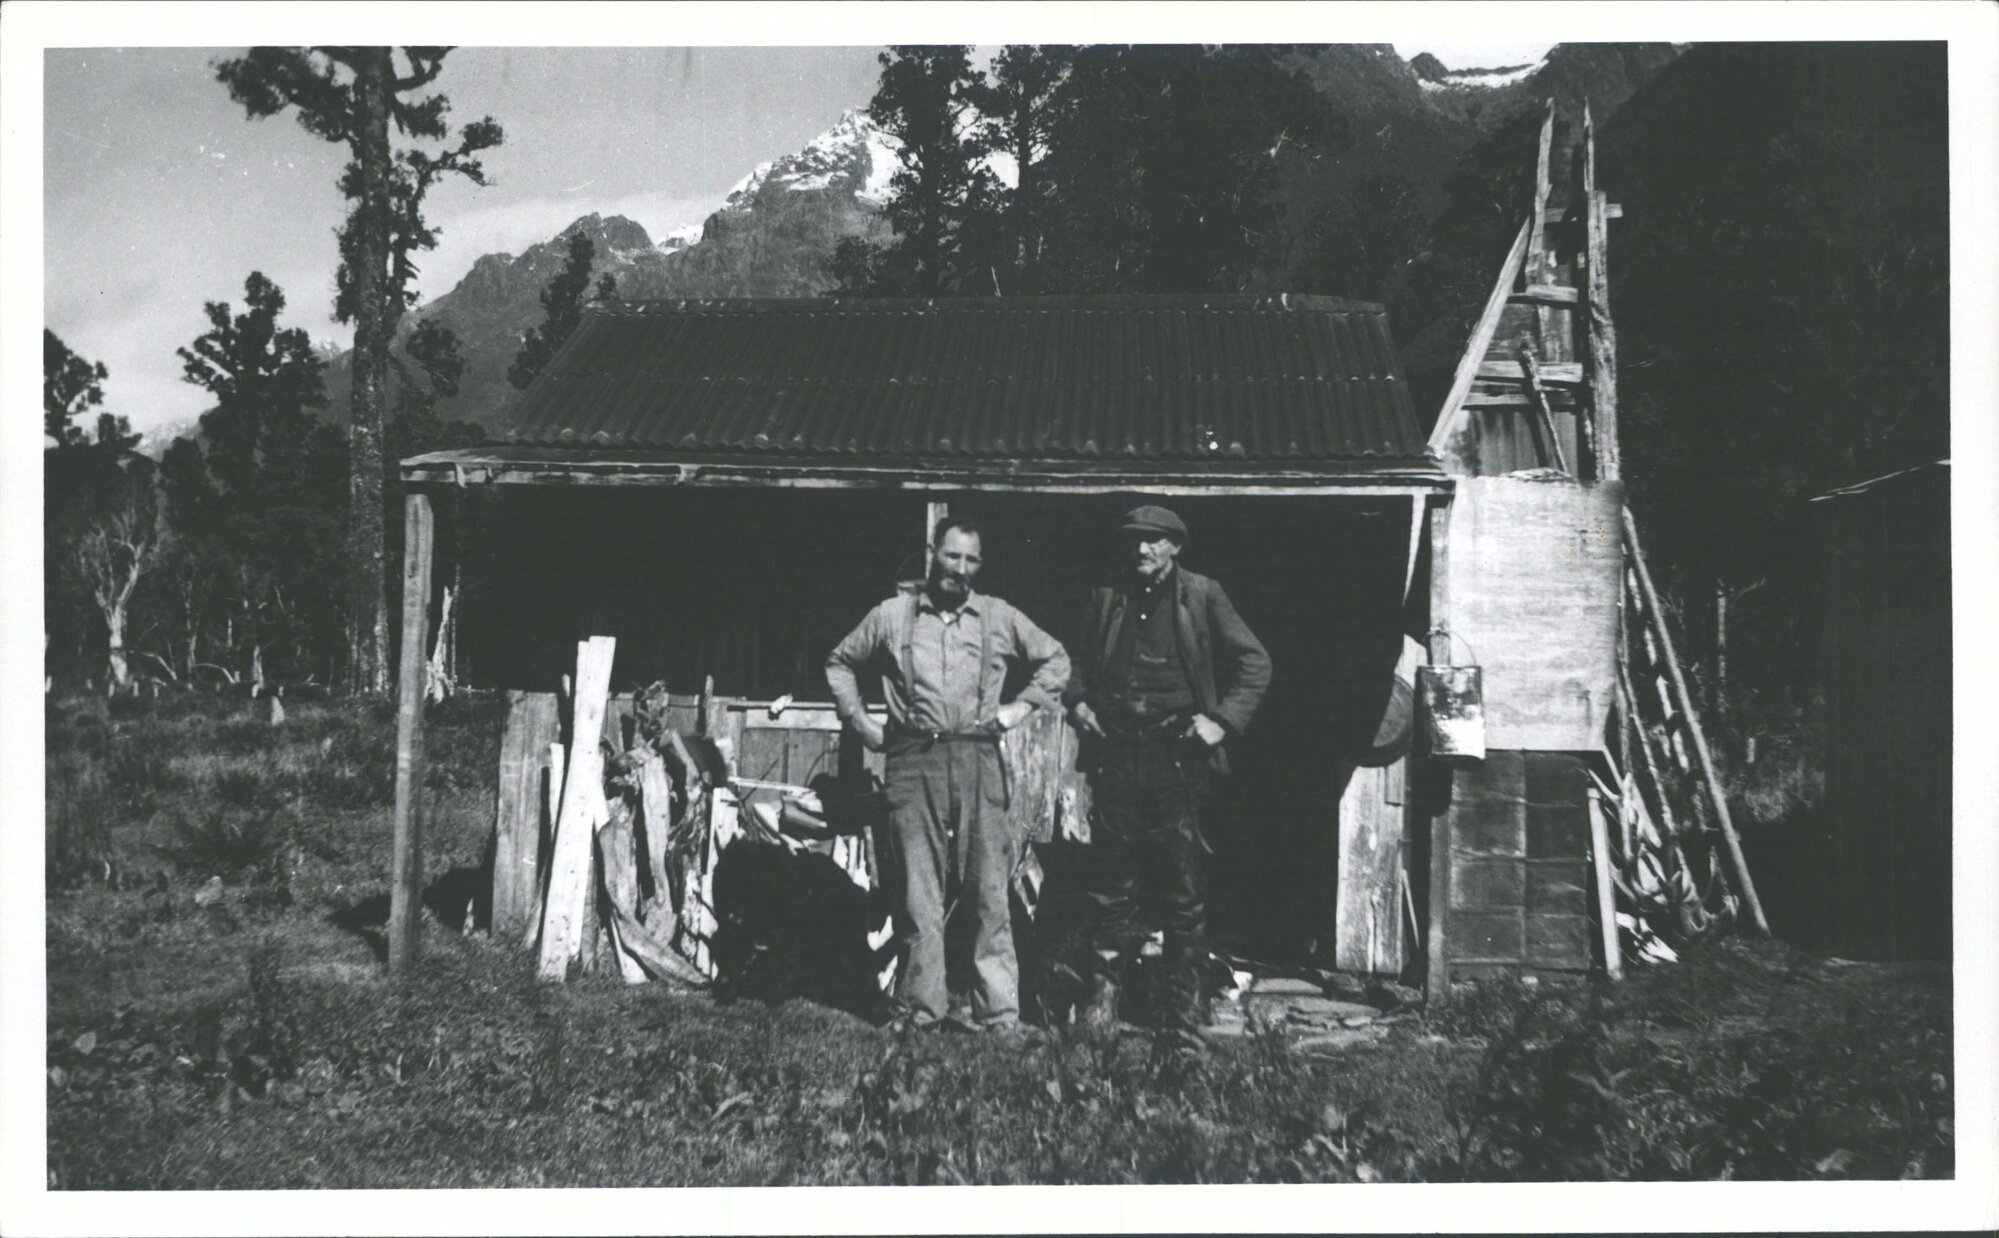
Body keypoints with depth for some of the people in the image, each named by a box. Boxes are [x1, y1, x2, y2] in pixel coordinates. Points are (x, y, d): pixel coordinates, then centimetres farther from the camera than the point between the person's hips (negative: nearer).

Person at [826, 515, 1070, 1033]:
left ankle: (999, 1014, 2)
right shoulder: (892, 615, 8)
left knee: (989, 891, -2)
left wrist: (1021, 707, 8)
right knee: (917, 892, 1)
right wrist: (860, 722, 11)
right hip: (912, 761, 0)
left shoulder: (1000, 617, 9)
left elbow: (1055, 660, 20)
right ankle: (922, 1010, 9)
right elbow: (839, 662, 21)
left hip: (978, 761, 0)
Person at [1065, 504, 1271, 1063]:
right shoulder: (1106, 599, 12)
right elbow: (1078, 662, 26)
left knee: (1182, 892, 1)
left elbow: (1254, 661, 3)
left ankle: (1184, 1015, 8)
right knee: (1112, 884, 5)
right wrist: (1078, 702, 8)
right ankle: (1104, 993, 16)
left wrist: (1224, 718, -6)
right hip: (1115, 758, 3)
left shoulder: (1201, 596, 3)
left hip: (1176, 759, -2)